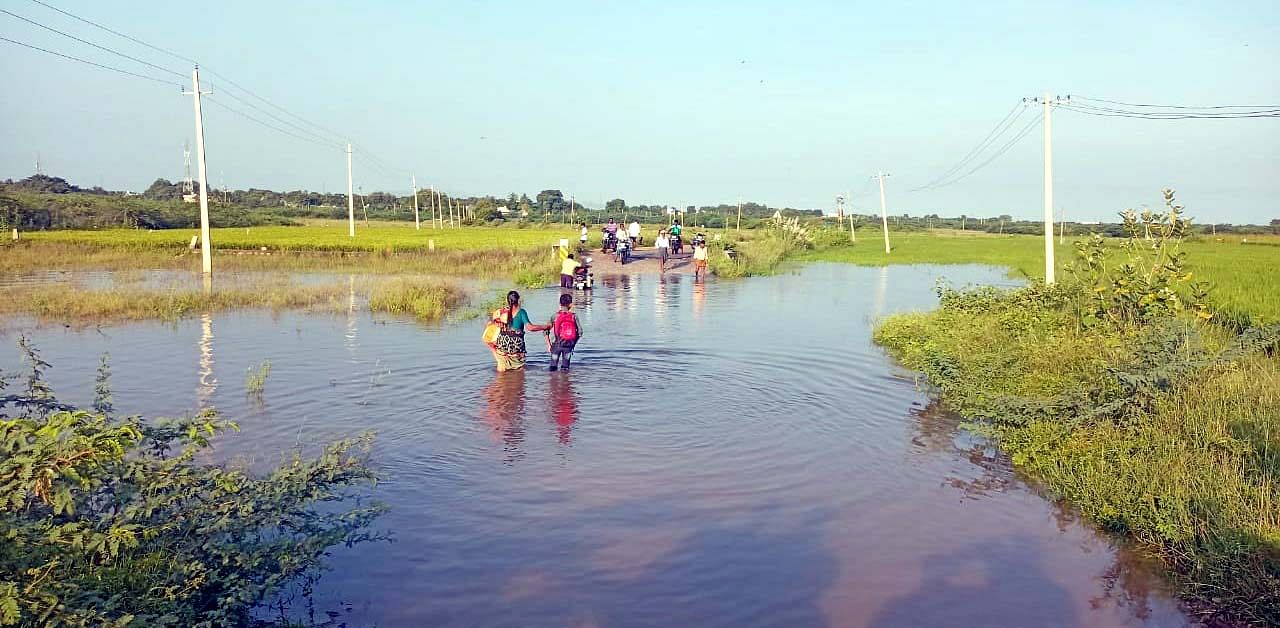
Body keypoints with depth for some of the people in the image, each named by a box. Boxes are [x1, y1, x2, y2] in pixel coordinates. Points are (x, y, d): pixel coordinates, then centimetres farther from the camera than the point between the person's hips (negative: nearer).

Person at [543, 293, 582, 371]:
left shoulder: (555, 316, -5)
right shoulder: (574, 316, -2)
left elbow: (546, 331, -7)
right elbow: (580, 332, 0)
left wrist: (549, 345, 1)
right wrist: (573, 343, 11)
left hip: (557, 344, -1)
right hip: (569, 345, 1)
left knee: (553, 367, 9)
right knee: (565, 367, 11)